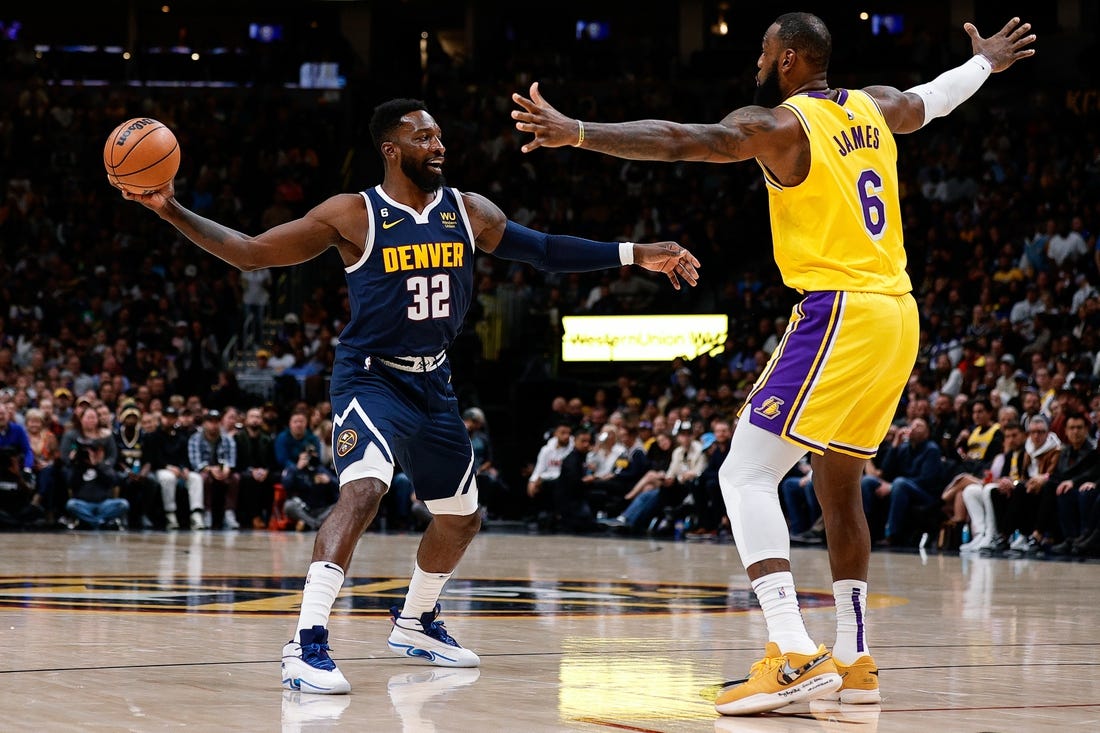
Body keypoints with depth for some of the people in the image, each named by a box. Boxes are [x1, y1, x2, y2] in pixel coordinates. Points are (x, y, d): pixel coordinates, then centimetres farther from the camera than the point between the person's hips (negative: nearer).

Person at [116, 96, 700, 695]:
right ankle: (306, 645, -34)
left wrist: (637, 255, -2)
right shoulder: (353, 215, -12)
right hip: (371, 377, -6)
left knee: (461, 517, 17)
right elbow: (250, 253, -11)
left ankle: (414, 623, 43)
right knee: (363, 490, -32)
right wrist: (172, 211, -22)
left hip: (433, 382, 7)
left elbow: (543, 251, 5)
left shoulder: (468, 212, 0)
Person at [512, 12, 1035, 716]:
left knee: (746, 474, -9)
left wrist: (575, 132, -30)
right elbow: (934, 98, 38)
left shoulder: (778, 124, -8)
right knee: (839, 484, 20)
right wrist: (987, 62, 58)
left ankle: (795, 655, -23)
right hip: (897, 314, 9)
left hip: (837, 312, -9)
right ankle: (855, 662, 23)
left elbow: (677, 140, -23)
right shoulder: (875, 108, 15)